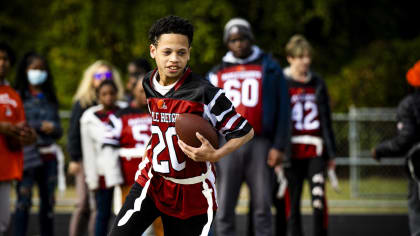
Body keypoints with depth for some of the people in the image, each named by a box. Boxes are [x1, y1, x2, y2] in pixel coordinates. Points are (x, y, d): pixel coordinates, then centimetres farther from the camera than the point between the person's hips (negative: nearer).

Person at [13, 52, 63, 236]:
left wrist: (53, 128, -5)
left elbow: (59, 130, 17)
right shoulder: (19, 97, 2)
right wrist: (40, 126, -9)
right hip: (28, 154, -5)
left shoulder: (50, 99, 18)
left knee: (48, 201, 6)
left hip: (48, 155, 5)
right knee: (24, 201, -10)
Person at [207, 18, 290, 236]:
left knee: (262, 207, 1)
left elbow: (282, 109, 4)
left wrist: (278, 146, -4)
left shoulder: (269, 68, 7)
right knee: (224, 208, 0)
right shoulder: (217, 73, 13)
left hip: (260, 144, -2)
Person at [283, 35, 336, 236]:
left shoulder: (317, 83, 13)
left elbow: (326, 120, 16)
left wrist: (330, 152, 12)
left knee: (319, 196, -10)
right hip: (292, 151, -2)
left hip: (315, 151, 2)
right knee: (293, 200, 1)